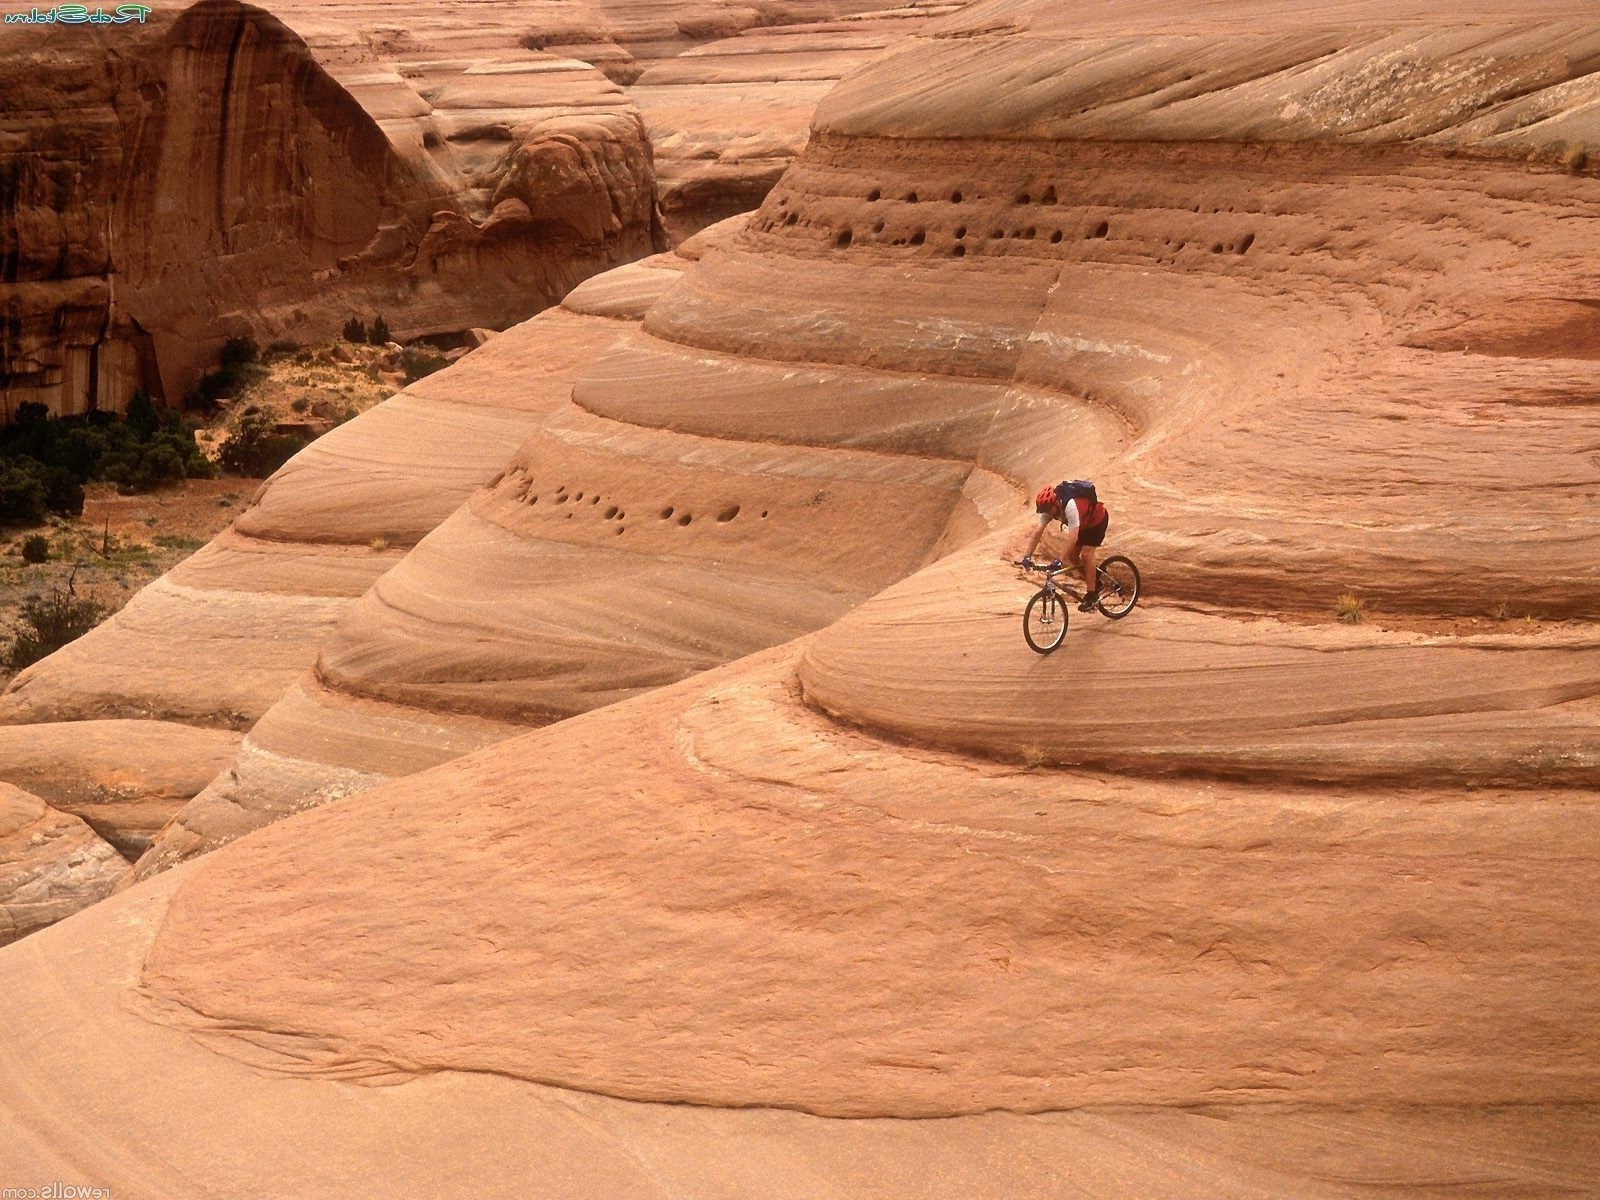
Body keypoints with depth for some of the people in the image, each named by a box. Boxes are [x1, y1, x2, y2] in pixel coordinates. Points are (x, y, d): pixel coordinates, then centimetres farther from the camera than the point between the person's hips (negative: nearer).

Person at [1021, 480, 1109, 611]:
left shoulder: (1070, 506, -42)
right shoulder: (1048, 508, -20)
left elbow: (1073, 537, -46)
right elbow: (1038, 532, -19)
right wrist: (1027, 557, -27)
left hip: (1098, 520, -8)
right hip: (1083, 524, 8)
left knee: (1086, 555, -19)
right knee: (1072, 556, 1)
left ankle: (1091, 596, -10)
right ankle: (1096, 583, 19)